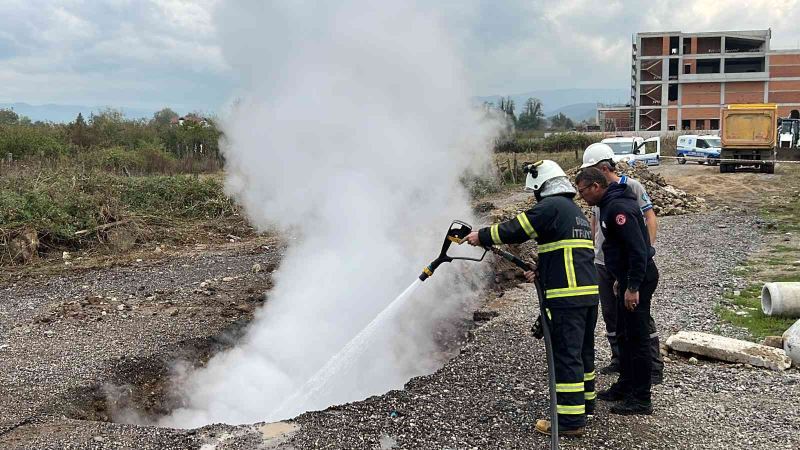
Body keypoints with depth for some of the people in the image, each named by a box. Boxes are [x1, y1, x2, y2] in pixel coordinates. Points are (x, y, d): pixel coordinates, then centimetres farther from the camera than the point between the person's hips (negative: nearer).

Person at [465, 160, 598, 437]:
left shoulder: (551, 206, -8)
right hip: (589, 292, 10)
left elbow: (515, 230, -10)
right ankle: (585, 401, 35)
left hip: (567, 297, -10)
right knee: (583, 349, 21)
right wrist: (541, 272, 18)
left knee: (566, 354, -5)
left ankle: (571, 420, -1)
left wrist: (481, 236, 3)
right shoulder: (576, 212, 22)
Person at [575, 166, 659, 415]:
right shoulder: (609, 204, 13)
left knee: (637, 337, -4)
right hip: (628, 277, 11)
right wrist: (620, 280, 23)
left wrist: (633, 287, -25)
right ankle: (625, 386, 31)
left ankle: (641, 399, 4)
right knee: (624, 334, 18)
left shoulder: (619, 207, -21)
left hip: (638, 280, -11)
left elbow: (637, 249, -25)